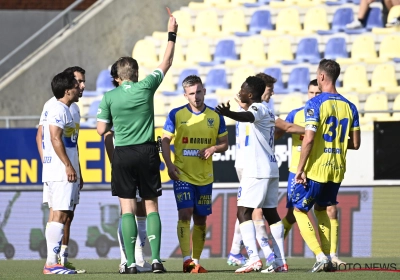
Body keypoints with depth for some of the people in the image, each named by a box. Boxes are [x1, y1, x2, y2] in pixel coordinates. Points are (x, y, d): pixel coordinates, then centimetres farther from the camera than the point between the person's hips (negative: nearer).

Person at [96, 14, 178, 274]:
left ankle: (131, 262, -6)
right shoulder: (146, 87, -2)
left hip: (122, 155, 0)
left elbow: (101, 130, 1)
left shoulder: (109, 97, -2)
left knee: (128, 208, 0)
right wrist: (172, 34, 19)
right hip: (147, 153, 0)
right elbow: (166, 63, 10)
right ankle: (156, 259, -3)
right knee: (151, 206, 5)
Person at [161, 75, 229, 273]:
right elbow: (165, 140, 0)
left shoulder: (215, 117, 3)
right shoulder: (176, 115, -3)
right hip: (182, 175, -3)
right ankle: (186, 259, -18)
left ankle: (196, 261, 16)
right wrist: (169, 165, -12)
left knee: (200, 219, 7)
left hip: (204, 177, 3)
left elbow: (224, 143, 10)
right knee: (185, 214, -16)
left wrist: (213, 148, -13)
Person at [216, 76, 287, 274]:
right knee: (271, 213, 11)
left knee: (243, 211, -9)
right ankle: (280, 261, 7)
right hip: (271, 169, 10)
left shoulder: (258, 108, -11)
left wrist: (228, 114, -54)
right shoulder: (268, 112, 18)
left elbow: (248, 117, -35)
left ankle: (253, 258, -20)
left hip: (256, 171, -10)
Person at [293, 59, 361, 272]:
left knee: (299, 209, 9)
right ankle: (326, 257, 15)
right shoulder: (349, 107, 6)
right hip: (337, 171, 6)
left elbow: (309, 139, -20)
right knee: (321, 210, 23)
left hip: (316, 169, -6)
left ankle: (320, 255, -6)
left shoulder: (315, 104, -12)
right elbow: (355, 143, 8)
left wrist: (300, 169, -14)